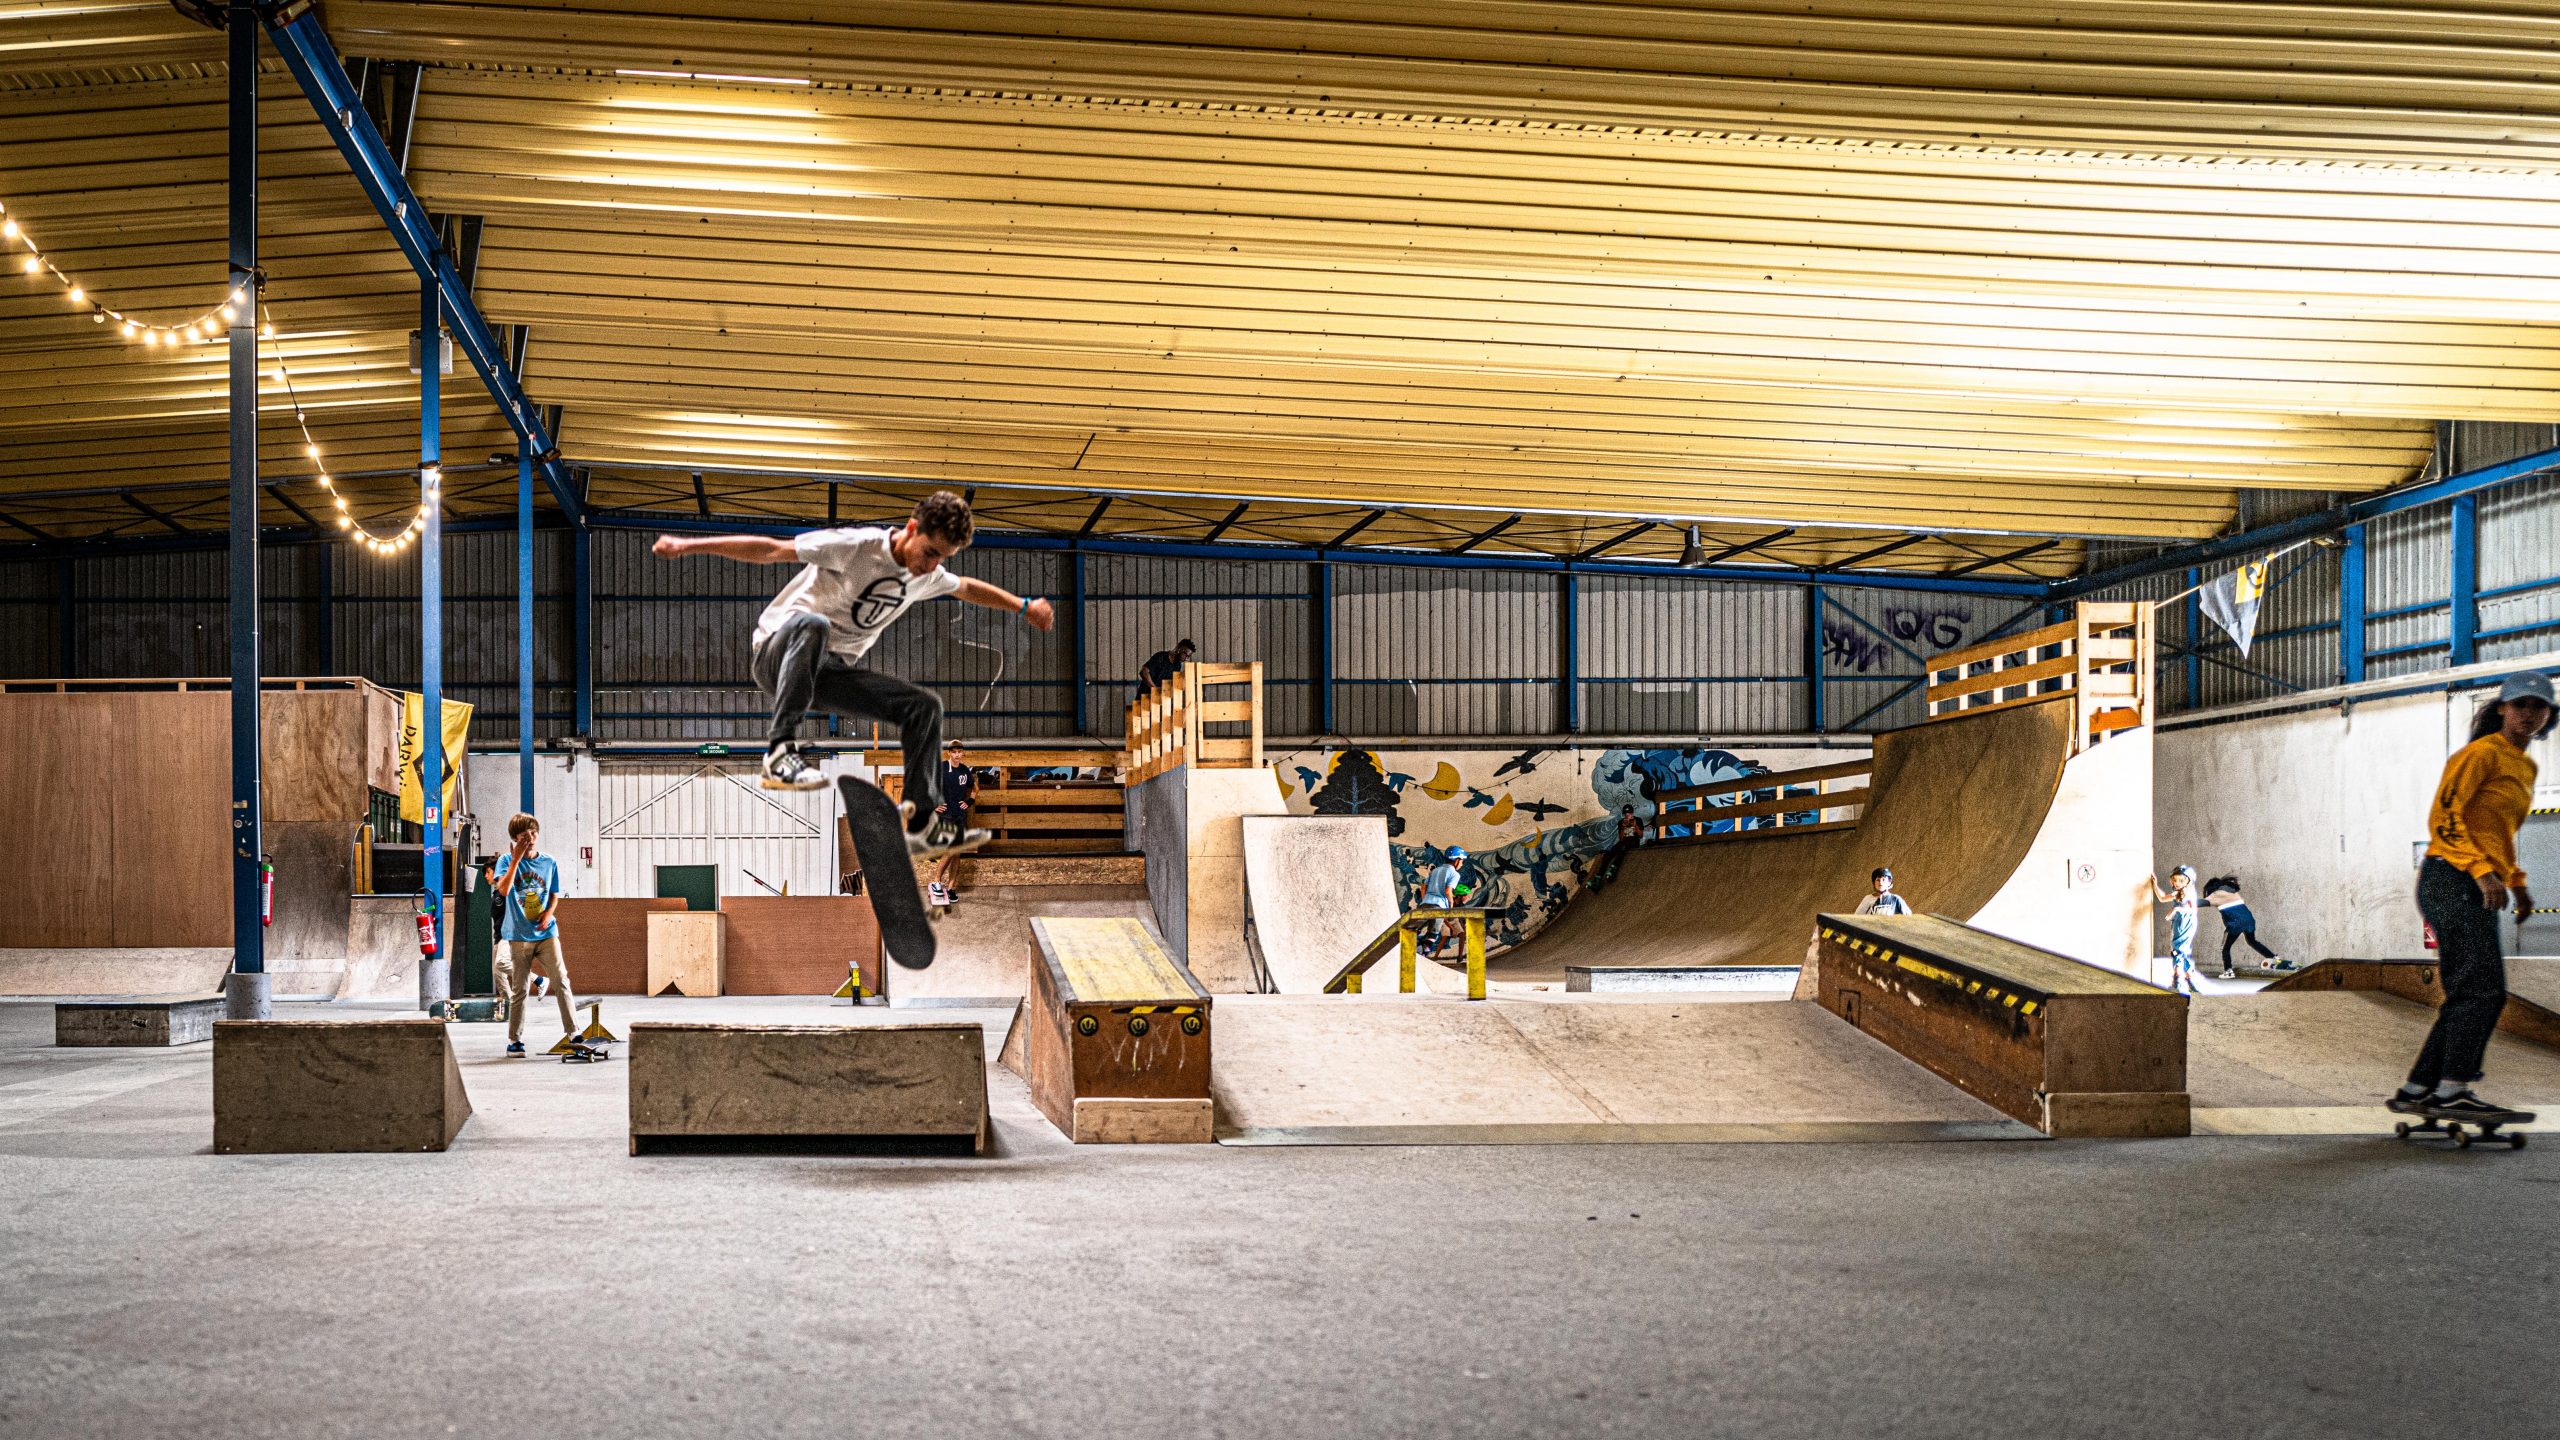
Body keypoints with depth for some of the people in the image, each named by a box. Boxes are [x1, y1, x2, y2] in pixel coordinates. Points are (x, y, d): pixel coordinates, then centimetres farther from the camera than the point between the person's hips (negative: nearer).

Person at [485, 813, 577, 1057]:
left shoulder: (549, 863, 7)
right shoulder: (507, 861, -1)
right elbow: (503, 890, -18)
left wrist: (549, 913, -7)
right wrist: (516, 858, -18)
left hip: (547, 933, 2)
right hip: (518, 936, -2)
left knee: (561, 981, -7)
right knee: (519, 990, 4)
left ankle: (573, 1032, -4)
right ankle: (514, 1040, 13)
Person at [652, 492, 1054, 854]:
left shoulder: (927, 577, 5)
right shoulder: (857, 546, -18)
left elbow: (967, 587, 28)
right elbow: (772, 550, -20)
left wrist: (1024, 606, 33)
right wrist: (689, 545, -24)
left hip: (834, 673, 7)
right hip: (780, 656, -7)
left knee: (925, 707, -5)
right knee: (811, 625, -41)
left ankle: (925, 822, 2)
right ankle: (779, 751, -43)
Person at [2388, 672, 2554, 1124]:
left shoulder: (2526, 766, 21)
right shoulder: (2482, 753, -6)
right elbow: (2443, 815, -15)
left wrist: (2516, 882, 19)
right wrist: (2483, 871, -24)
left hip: (2477, 886, 9)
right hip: (2453, 879, -9)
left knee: (2469, 998, 6)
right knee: (2483, 989, -17)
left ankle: (2415, 1091, 8)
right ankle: (2452, 1093, -20)